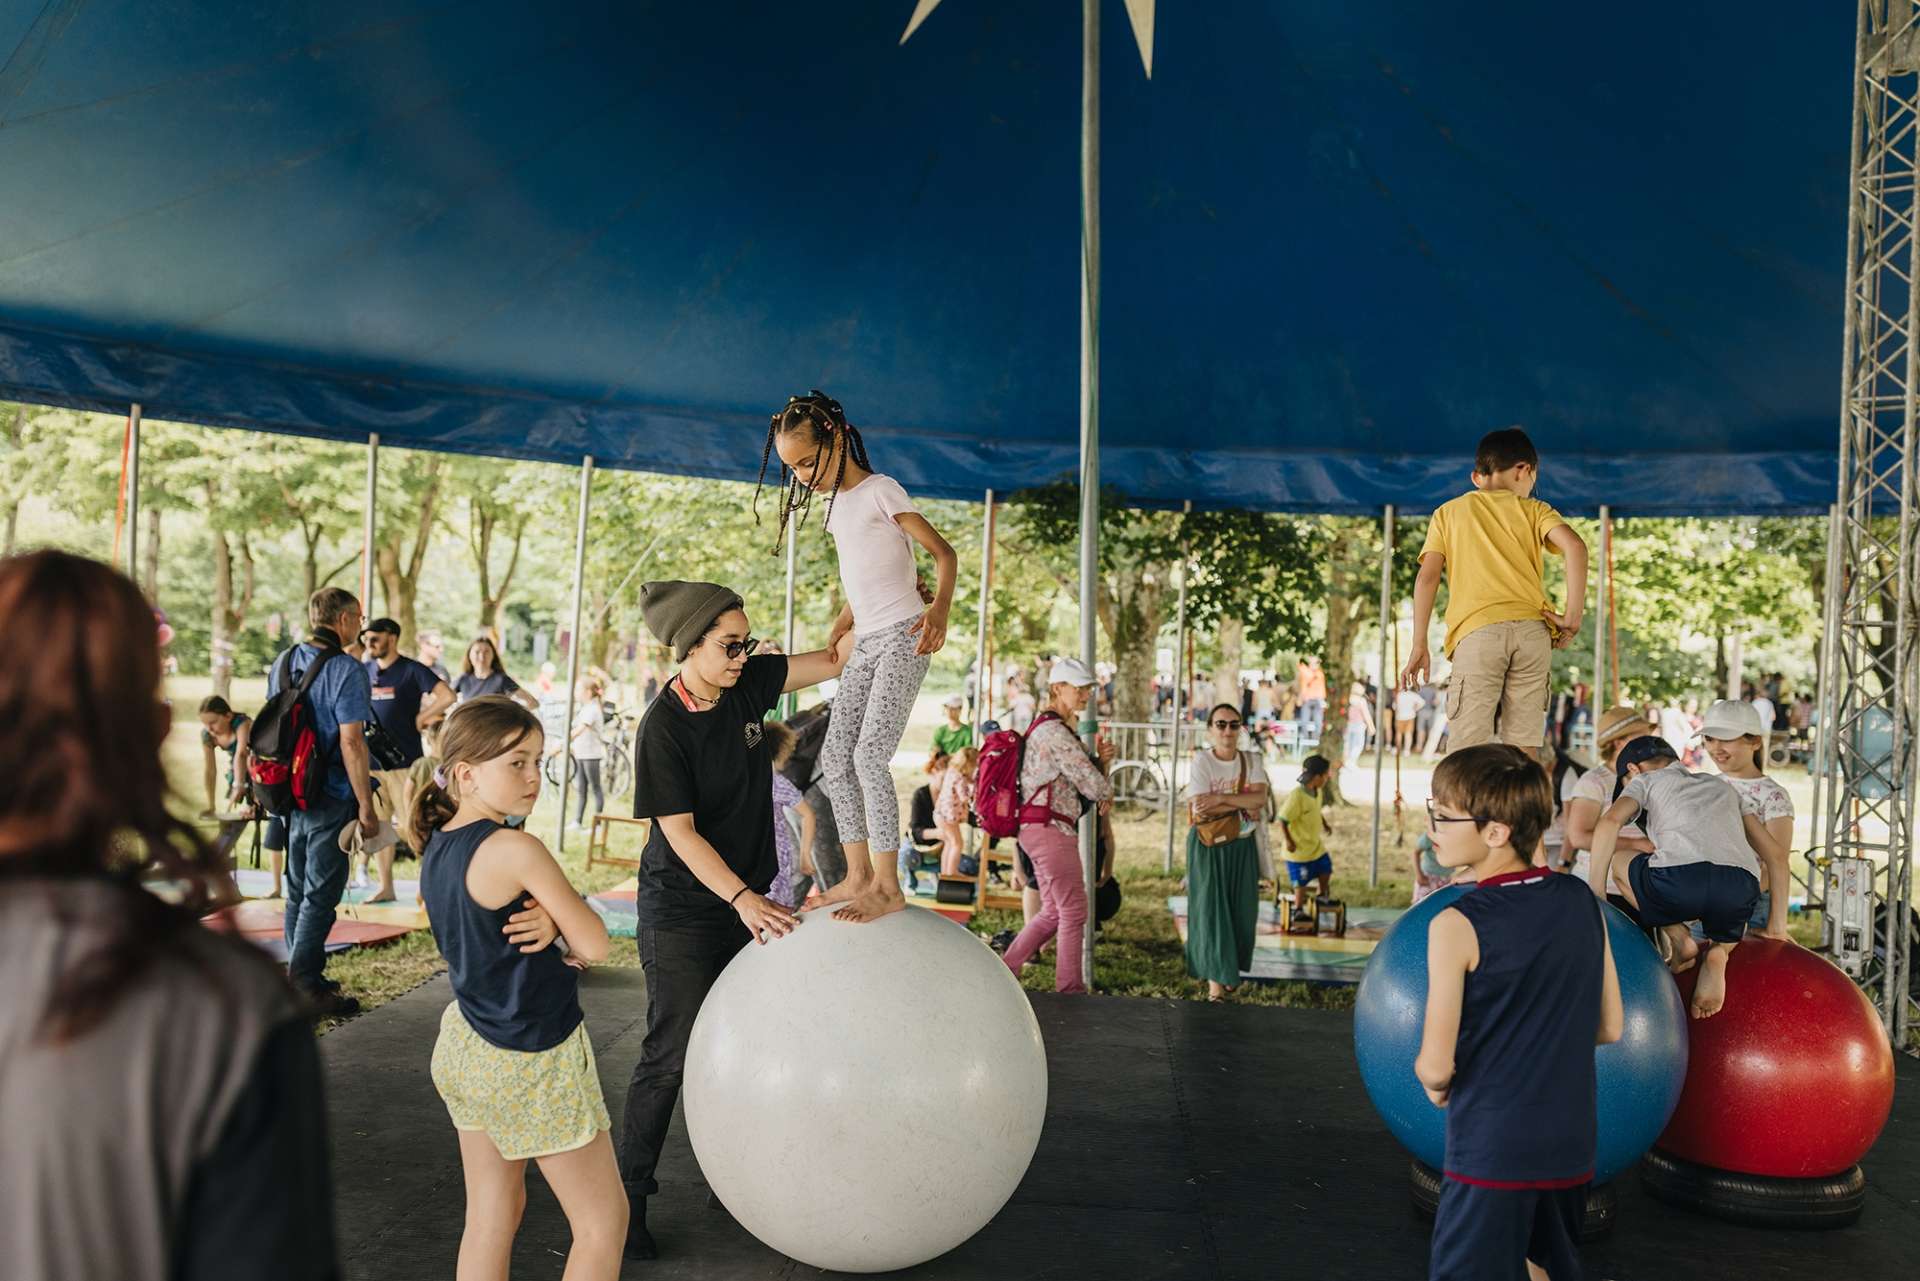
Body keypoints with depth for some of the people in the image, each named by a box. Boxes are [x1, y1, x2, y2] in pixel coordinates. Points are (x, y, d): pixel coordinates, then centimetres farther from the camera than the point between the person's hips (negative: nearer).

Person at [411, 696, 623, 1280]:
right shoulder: (515, 849, -25)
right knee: (603, 1220, 7)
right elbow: (594, 944, -20)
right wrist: (558, 921, -2)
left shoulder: (437, 847, 1)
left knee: (490, 1214, 19)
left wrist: (548, 923, -12)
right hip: (533, 1061, -8)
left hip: (466, 1048, 8)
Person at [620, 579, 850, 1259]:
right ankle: (628, 1195, 13)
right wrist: (742, 898, -29)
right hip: (683, 908, -6)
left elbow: (834, 660, -1)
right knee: (672, 1052, -3)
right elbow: (679, 832, -21)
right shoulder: (663, 727, -20)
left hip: (748, 896, 6)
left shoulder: (747, 683, -4)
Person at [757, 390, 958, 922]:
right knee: (835, 755, 4)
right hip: (867, 645, 9)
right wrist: (840, 625, 16)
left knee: (870, 755, -17)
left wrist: (940, 607, -27)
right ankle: (858, 875, 10)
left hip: (903, 638, -9)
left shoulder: (880, 490, -7)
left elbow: (943, 552, -11)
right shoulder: (836, 503, 17)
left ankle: (887, 886, -13)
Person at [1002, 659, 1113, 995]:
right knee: (1074, 912, -2)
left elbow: (1085, 774, 19)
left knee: (1053, 912, 15)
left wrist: (1102, 759, -1)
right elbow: (1090, 781, -15)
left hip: (1038, 830, 10)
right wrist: (1107, 794, 7)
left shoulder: (1057, 728, 19)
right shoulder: (1055, 730, -14)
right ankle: (1071, 990, 5)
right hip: (1050, 828, -10)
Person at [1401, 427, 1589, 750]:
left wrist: (1419, 646, 6)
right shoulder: (1533, 509, 18)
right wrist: (1572, 618, 1)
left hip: (1477, 631, -1)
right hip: (1533, 630, 1)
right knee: (1523, 750, 3)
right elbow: (1575, 546, -1)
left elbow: (1427, 578, 7)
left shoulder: (1448, 512, 18)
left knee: (1469, 748, -6)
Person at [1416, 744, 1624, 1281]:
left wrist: (1435, 1085, 4)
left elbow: (1436, 1066, -17)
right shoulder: (1582, 904, -1)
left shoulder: (1457, 926, -20)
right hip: (1572, 1144, 6)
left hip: (1491, 1150, -6)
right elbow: (1609, 1028, 8)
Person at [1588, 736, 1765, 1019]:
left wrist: (1596, 891, 8)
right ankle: (1718, 953, 1)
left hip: (1680, 876, -3)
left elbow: (1609, 821, 5)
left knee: (1618, 863, 28)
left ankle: (1677, 939, 12)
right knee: (1729, 939, 36)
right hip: (1741, 886, 4)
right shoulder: (1722, 786, 39)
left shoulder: (1645, 779, 26)